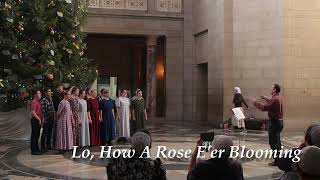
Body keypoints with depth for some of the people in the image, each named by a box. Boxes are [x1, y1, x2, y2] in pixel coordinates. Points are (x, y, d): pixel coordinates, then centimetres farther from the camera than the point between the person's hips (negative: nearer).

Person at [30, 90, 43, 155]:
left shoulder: (38, 102, 16)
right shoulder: (34, 102, -13)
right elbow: (33, 112, -21)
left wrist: (41, 119, 12)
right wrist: (39, 119, -18)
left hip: (38, 120, 9)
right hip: (35, 120, -9)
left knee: (37, 136, 15)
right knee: (34, 135, -5)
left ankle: (36, 149, 22)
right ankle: (34, 150, 0)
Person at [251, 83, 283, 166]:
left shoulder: (274, 99, -21)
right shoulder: (278, 98, 9)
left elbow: (263, 107, -26)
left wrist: (255, 102, -14)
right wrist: (266, 99, 25)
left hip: (274, 122, -10)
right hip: (279, 121, 10)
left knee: (273, 142, -3)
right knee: (277, 141, 18)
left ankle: (276, 161, 0)